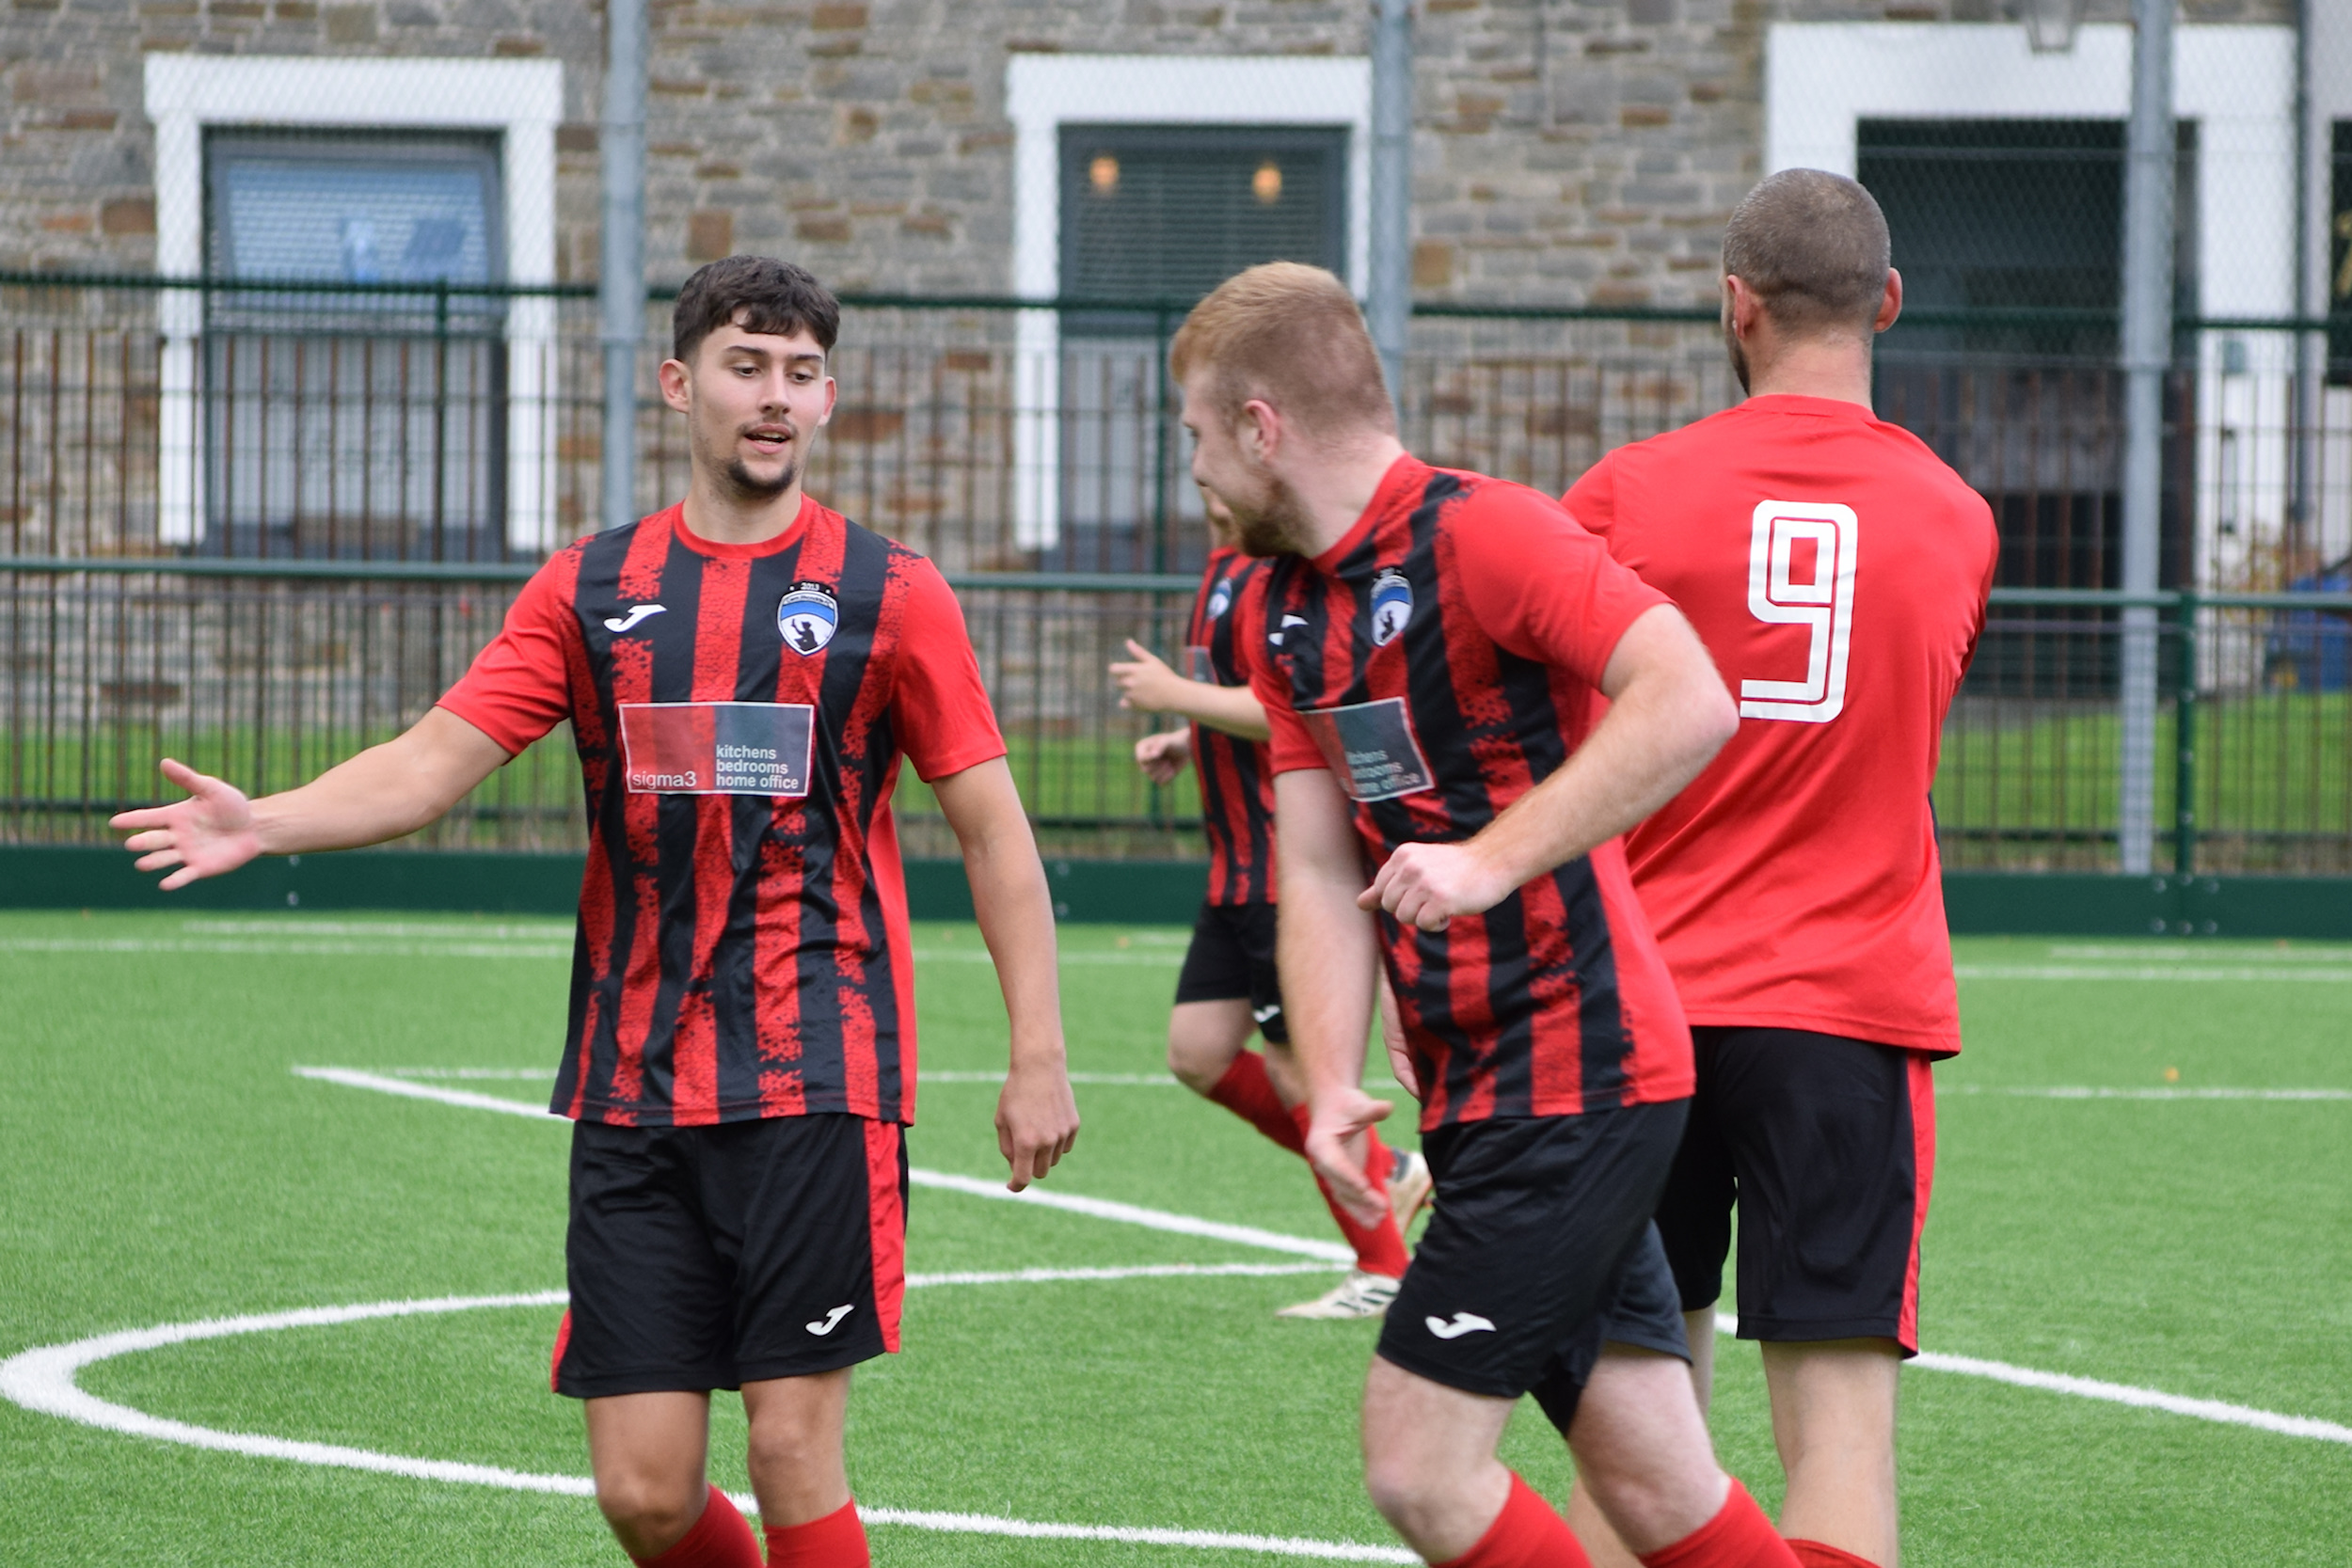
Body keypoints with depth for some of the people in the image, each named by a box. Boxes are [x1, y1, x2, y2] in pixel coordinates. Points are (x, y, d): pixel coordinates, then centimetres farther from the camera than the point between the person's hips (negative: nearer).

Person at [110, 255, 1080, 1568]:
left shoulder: (889, 594, 3)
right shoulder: (591, 591, 10)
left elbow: (992, 828, 4)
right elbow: (434, 763, 4)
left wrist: (1040, 1055, -2)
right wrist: (262, 823, -13)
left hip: (819, 1081, -3)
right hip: (635, 1093, 3)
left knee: (794, 1460, -8)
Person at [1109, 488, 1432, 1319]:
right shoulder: (1228, 566, 15)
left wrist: (1175, 694, -17)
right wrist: (1185, 742, 12)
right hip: (1241, 869, 10)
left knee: (1300, 1070, -4)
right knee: (1198, 1055, 9)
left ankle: (1382, 1270, 7)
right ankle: (1387, 1174, 20)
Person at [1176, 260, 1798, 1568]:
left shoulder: (1482, 533, -13)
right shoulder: (1291, 611, 15)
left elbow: (1691, 704, -25)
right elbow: (1322, 872, 11)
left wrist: (1493, 858, -27)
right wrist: (1333, 1088, -3)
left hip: (1577, 1064, -8)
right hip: (1482, 1095, 8)